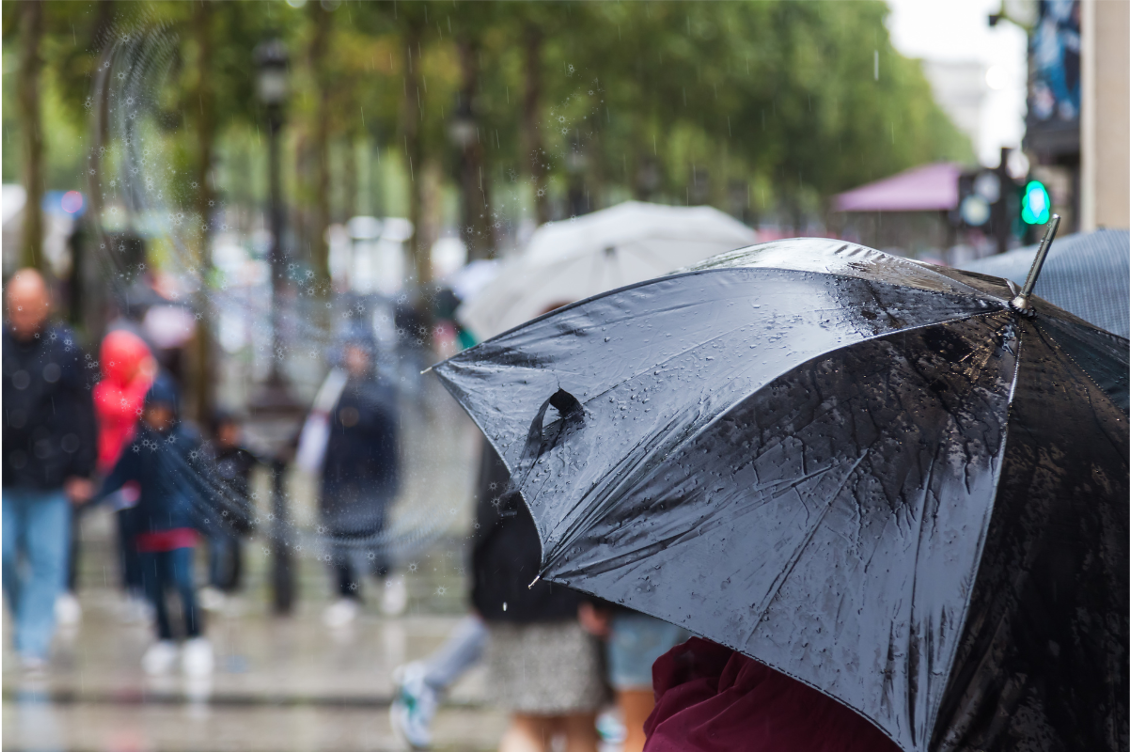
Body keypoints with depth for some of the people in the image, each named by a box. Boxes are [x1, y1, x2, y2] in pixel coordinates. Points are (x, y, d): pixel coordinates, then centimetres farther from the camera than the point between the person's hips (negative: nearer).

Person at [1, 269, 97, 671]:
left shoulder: (64, 349, -2)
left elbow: (82, 412, 1)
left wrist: (82, 472, -2)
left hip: (50, 473, -1)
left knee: (46, 559, 0)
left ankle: (34, 641, 5)